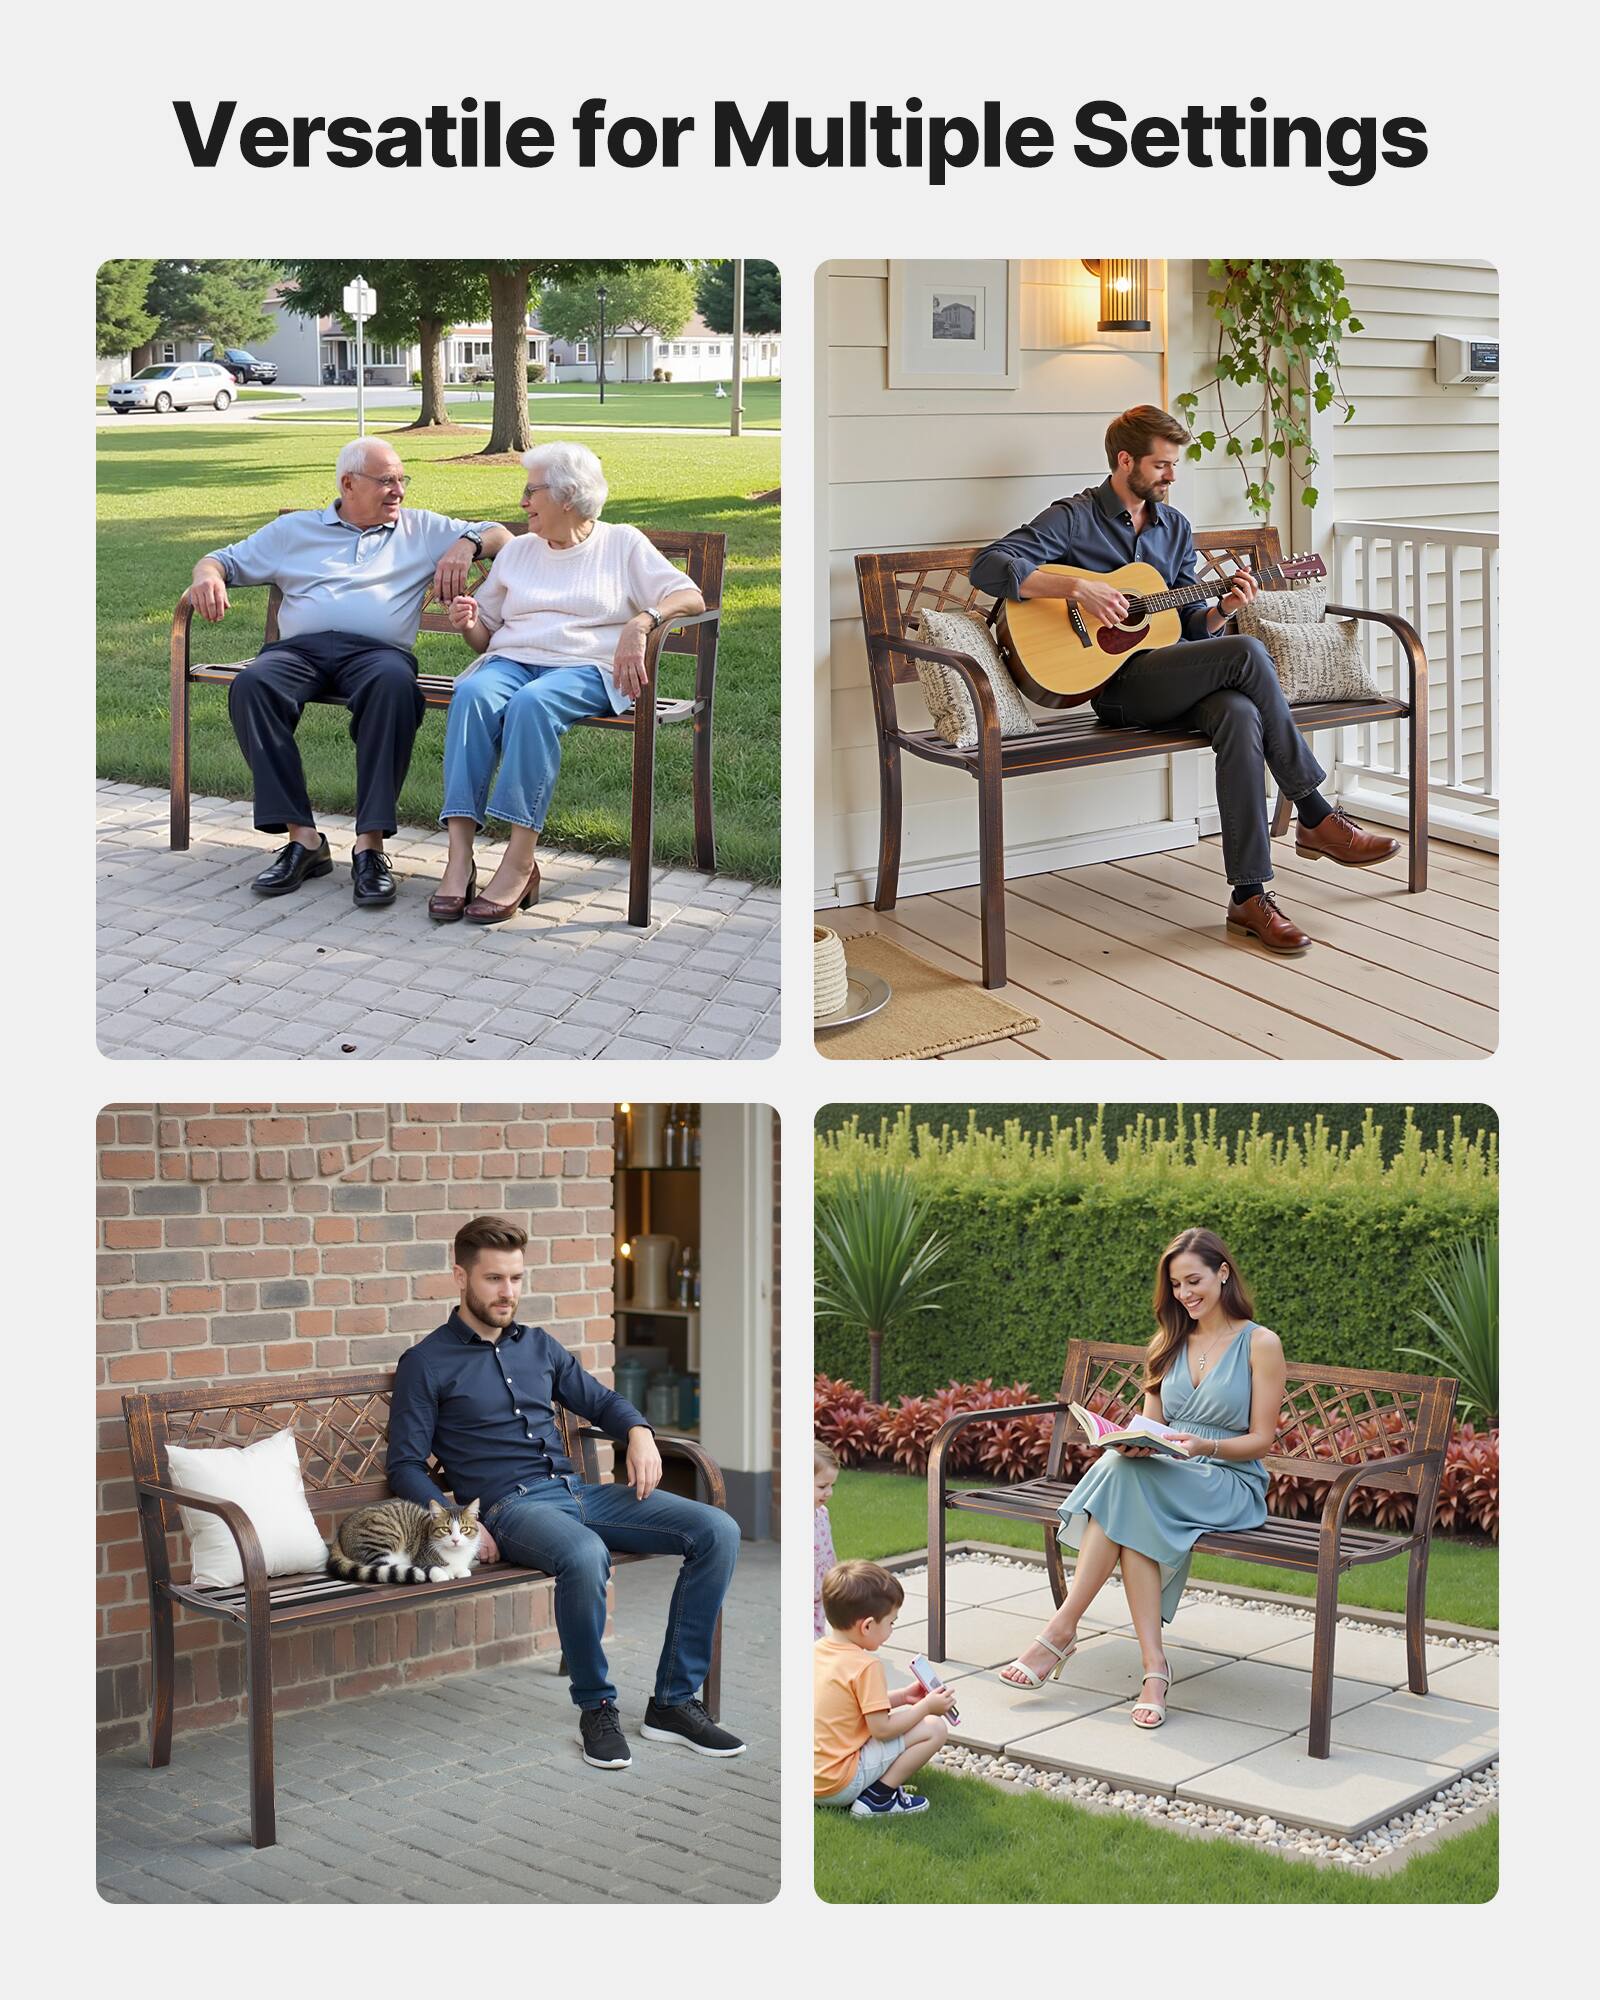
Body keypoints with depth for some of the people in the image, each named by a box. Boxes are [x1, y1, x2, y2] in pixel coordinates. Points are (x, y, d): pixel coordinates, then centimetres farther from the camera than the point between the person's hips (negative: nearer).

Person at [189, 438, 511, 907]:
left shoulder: (421, 529, 26)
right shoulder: (294, 529, 27)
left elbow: (500, 535, 25)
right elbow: (228, 559, 27)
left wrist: (466, 545, 3)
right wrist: (207, 576, 3)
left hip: (378, 650, -1)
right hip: (299, 648, 1)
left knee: (395, 684, -40)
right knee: (250, 686, -33)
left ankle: (371, 843, -38)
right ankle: (302, 837, -31)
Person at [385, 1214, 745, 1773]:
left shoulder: (537, 1345, 21)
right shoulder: (426, 1364, 4)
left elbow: (601, 1400, 29)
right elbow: (405, 1465, 0)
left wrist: (638, 1432, 5)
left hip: (578, 1492, 6)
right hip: (509, 1506, -6)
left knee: (717, 1531, -14)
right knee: (585, 1555, -41)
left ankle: (673, 1701, -8)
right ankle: (596, 1707, -16)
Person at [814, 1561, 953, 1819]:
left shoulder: (815, 1651, 7)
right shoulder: (865, 1666, -18)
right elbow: (882, 1728, -16)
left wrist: (901, 1697, 17)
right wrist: (927, 1706, -3)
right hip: (838, 1785, -8)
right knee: (935, 1728, -5)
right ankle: (878, 1798, -5)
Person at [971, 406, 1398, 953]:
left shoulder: (1174, 527, 20)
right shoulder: (1074, 519, 1)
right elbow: (988, 567, -13)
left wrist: (1221, 611, -3)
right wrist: (1078, 587, -21)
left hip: (1178, 682, 5)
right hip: (1117, 686, -5)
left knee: (1240, 714, -31)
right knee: (1246, 654, -27)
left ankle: (1249, 896, -34)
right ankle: (1318, 818, -18)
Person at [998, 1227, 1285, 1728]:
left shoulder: (1260, 1344, 0)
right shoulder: (1168, 1344, 17)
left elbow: (1260, 1440, -2)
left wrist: (1205, 1446, -20)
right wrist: (1132, 1443, -9)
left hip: (1232, 1485, -4)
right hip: (1165, 1478, 4)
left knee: (1125, 1477, -33)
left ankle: (1063, 1630, -31)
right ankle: (1153, 1664, -36)